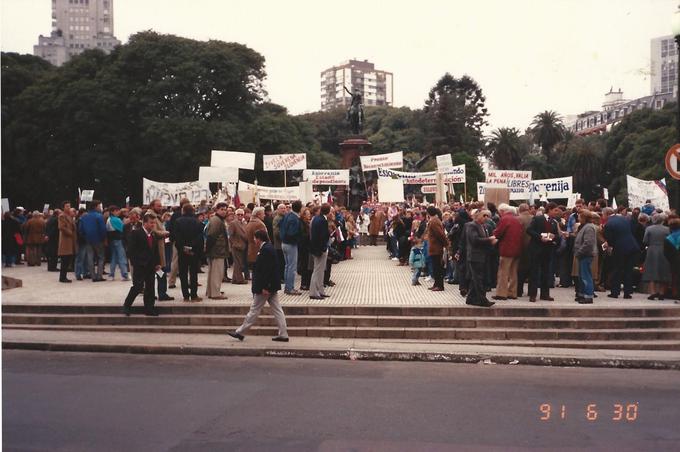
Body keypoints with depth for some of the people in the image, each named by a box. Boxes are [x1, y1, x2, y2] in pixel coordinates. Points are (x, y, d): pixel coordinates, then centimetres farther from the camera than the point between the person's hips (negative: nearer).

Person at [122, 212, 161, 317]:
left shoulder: (153, 235, 12)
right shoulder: (135, 233, -8)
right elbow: (131, 250, -11)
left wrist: (157, 263, 8)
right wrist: (135, 263, -16)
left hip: (151, 266, 6)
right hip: (139, 266, -6)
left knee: (150, 288, 8)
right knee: (138, 287, -7)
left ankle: (149, 309, 15)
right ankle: (126, 306, 10)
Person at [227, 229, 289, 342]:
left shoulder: (265, 250, -18)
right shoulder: (269, 248, 13)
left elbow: (267, 270, -23)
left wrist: (265, 287, -22)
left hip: (264, 286, -10)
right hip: (272, 286, 10)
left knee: (254, 310, 2)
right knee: (276, 310, 9)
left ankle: (240, 332, 13)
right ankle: (283, 334, 11)